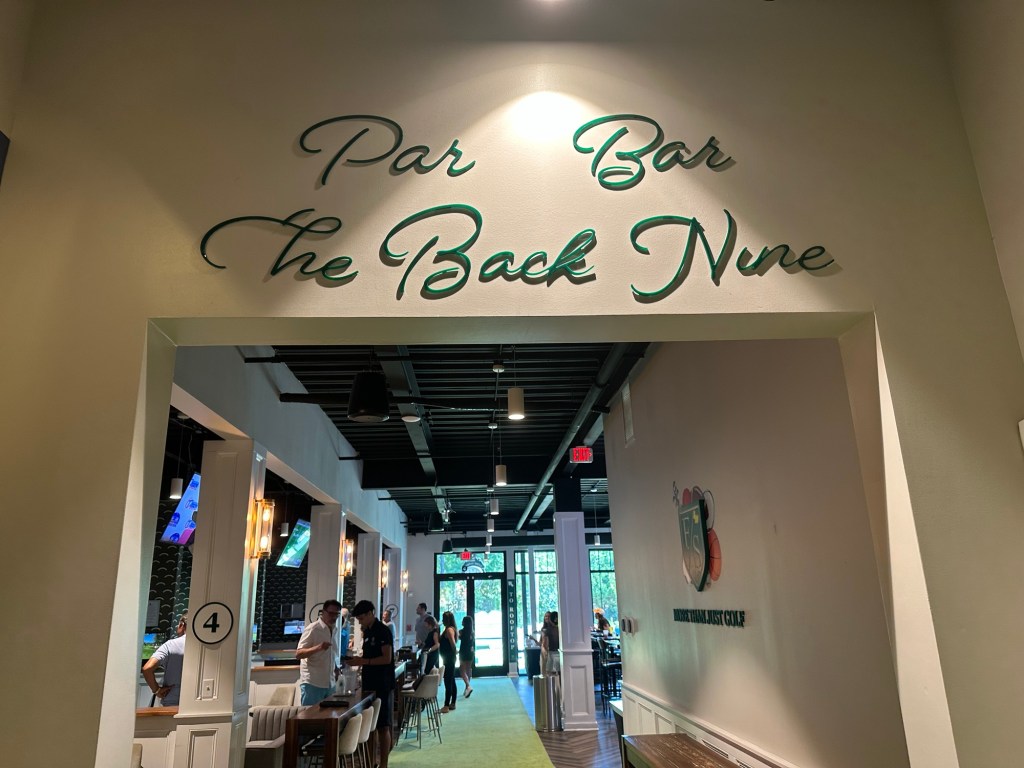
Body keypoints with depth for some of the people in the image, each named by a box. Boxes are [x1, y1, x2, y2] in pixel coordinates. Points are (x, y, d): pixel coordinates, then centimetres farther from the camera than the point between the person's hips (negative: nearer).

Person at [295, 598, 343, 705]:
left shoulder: (336, 631, 11)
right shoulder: (312, 629, -11)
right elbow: (298, 654, -16)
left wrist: (337, 668, 6)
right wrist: (318, 648, -31)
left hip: (329, 684, 7)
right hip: (312, 683, -7)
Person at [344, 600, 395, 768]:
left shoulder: (383, 631, -13)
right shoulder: (367, 632, 13)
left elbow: (386, 658, -20)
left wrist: (363, 661, -21)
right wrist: (357, 660, 1)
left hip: (383, 686, -8)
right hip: (369, 684, 8)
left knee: (383, 726, -2)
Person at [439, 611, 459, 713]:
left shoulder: (449, 629, -17)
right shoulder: (450, 629, 12)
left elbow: (453, 643, -25)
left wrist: (453, 652, -12)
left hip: (448, 659, -10)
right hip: (449, 659, 10)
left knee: (448, 682, -7)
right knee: (451, 681, 15)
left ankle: (446, 706, -6)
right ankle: (452, 704, 22)